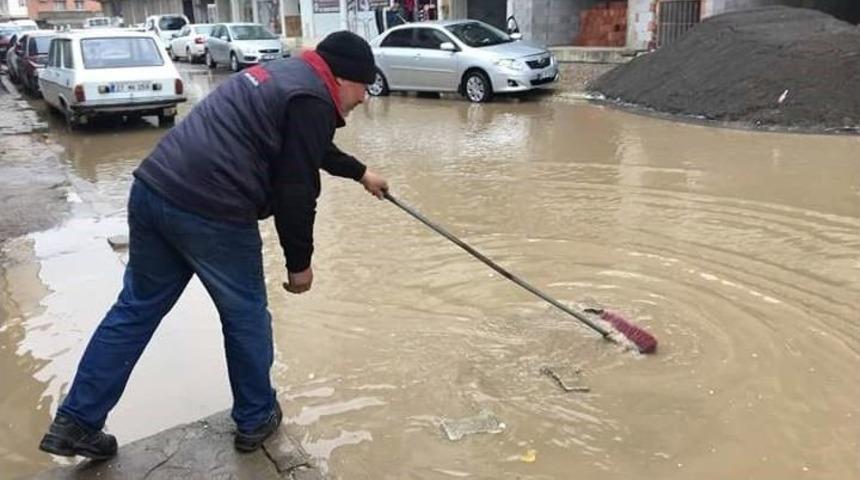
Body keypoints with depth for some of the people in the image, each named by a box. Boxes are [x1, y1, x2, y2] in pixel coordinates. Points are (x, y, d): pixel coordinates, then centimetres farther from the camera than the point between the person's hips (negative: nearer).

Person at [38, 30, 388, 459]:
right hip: (211, 211, -9)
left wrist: (360, 173, 51)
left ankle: (75, 423, 26)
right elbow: (295, 192, -10)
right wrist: (300, 263, 2)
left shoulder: (284, 74, 24)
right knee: (246, 316, 11)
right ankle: (255, 419, 29)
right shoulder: (311, 100, -7)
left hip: (152, 188, 9)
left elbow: (312, 149, 39)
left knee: (136, 307, 18)